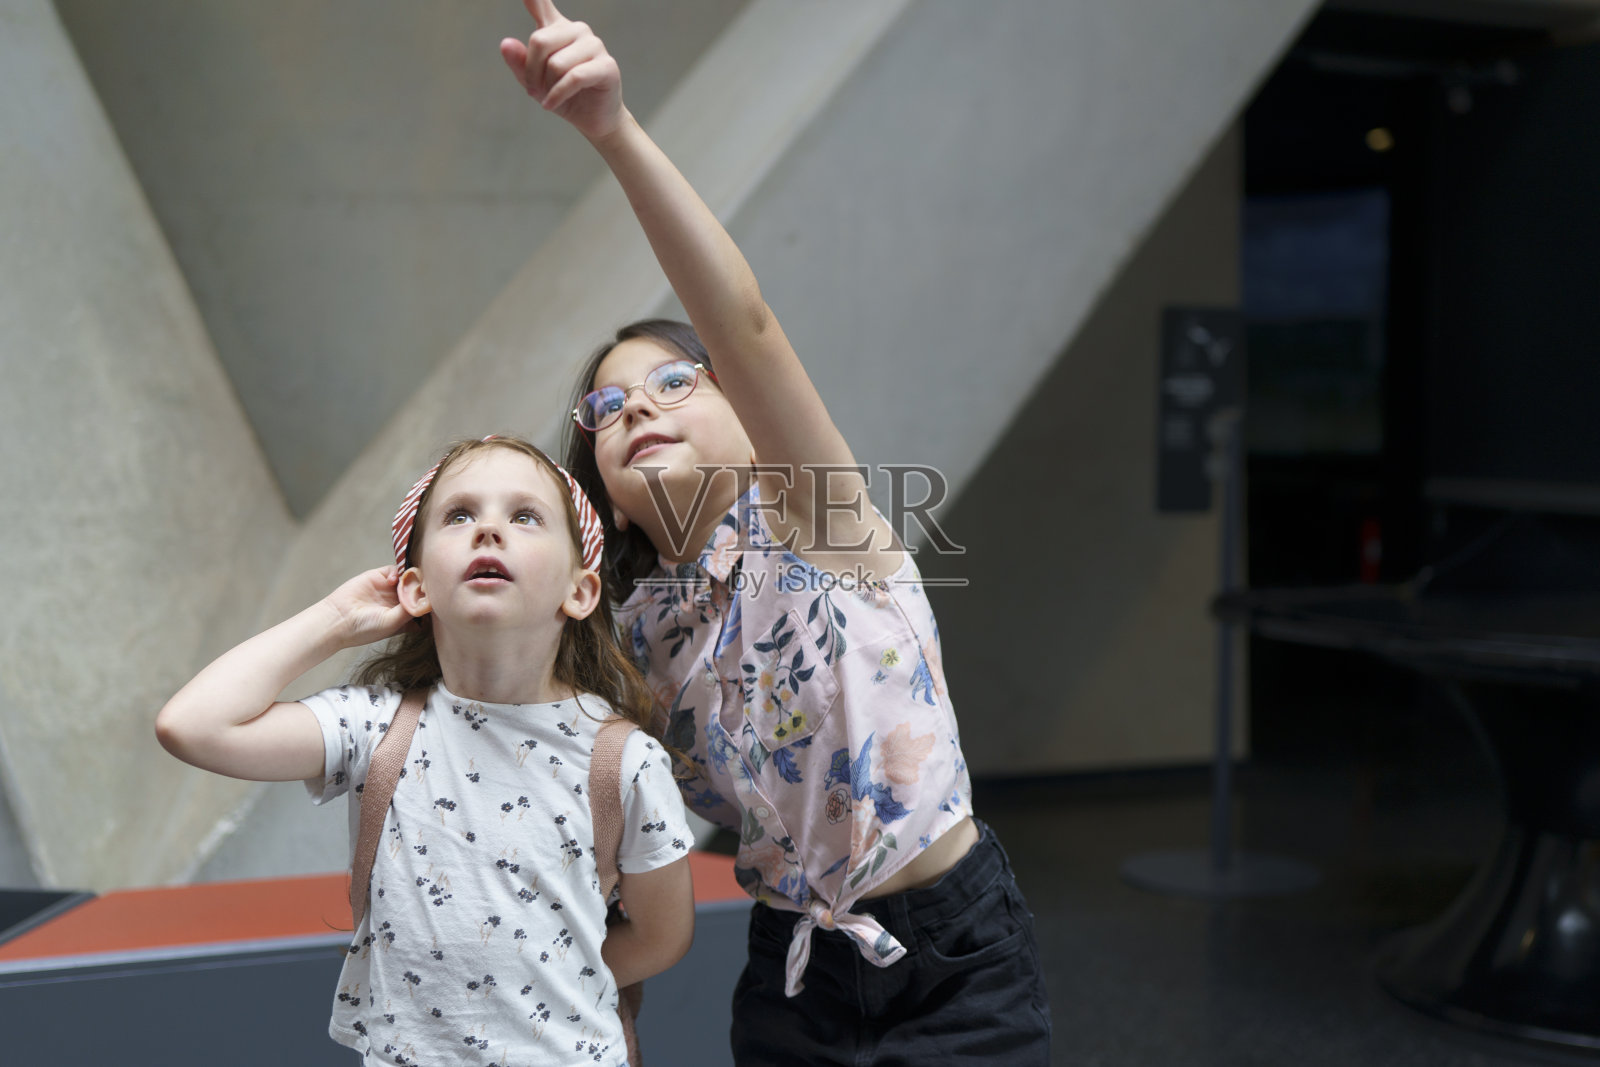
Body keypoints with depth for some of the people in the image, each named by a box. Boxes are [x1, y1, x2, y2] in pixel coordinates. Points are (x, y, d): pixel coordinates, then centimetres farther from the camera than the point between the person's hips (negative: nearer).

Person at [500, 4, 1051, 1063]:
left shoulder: (806, 516, -12)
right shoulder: (637, 633, 3)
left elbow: (746, 327, -28)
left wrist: (616, 130, -38)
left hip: (957, 963, -4)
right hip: (793, 977, 5)